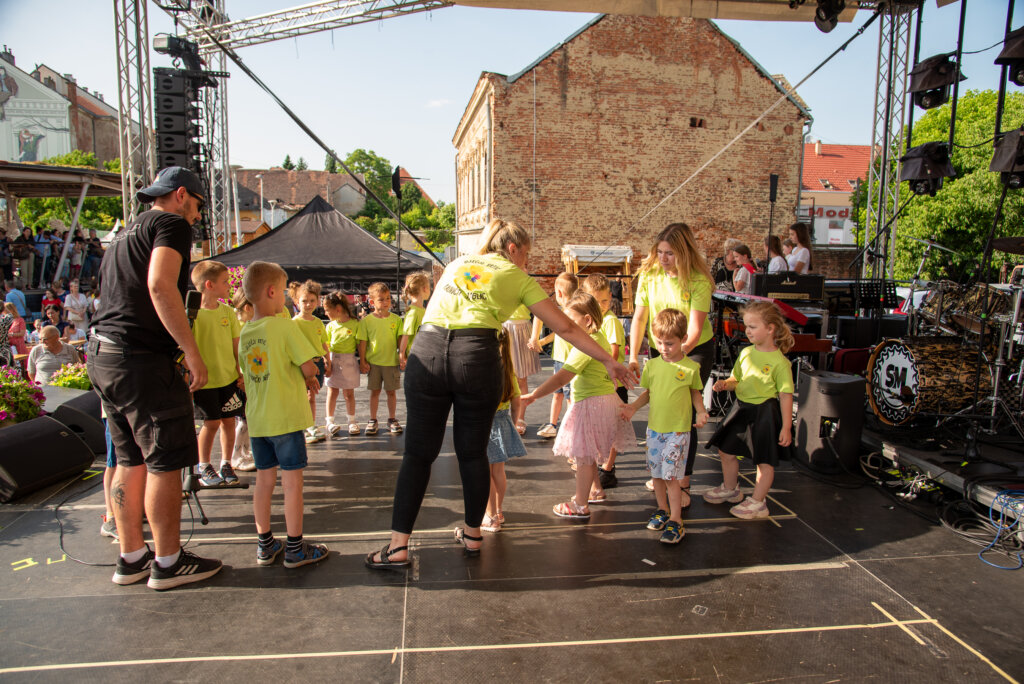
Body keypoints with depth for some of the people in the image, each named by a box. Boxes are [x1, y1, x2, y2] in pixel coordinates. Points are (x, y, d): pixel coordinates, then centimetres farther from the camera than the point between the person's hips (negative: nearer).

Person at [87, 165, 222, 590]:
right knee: (165, 462, -1)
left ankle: (131, 559, 23)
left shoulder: (127, 232, 24)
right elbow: (160, 285, -22)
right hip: (141, 357, -9)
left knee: (131, 461, 15)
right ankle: (168, 563, 8)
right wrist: (192, 353, -23)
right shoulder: (171, 223, -5)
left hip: (102, 355, 9)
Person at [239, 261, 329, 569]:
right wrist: (309, 378, 8)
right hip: (286, 417, -6)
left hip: (257, 419, 6)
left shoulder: (245, 332, 8)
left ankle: (265, 545, 24)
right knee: (292, 482, 3)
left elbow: (252, 375, 14)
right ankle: (295, 548, 11)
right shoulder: (284, 326, -13)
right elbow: (309, 367, -16)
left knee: (264, 481, 14)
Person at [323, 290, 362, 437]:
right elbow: (326, 345, 8)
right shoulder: (330, 325, 6)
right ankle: (330, 421, 13)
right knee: (332, 392, 5)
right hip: (333, 360, 2)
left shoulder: (355, 324, -3)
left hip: (349, 361, -2)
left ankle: (352, 421, 16)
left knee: (349, 393, 5)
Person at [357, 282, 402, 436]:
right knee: (375, 391, 9)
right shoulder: (367, 320, -2)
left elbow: (400, 340, 6)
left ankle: (392, 419, 21)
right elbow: (362, 342, 0)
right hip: (373, 362, 0)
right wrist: (362, 361, -2)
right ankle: (372, 420, 20)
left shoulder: (396, 319, 1)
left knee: (391, 391, 8)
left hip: (391, 361, 1)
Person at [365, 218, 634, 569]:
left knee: (418, 452, 9)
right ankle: (473, 535, 29)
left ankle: (397, 547, 12)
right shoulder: (518, 277, 16)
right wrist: (609, 362, 20)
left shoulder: (457, 262, 29)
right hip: (477, 356, -2)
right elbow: (566, 328, 14)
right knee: (473, 451, 13)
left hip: (426, 350, 3)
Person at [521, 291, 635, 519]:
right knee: (586, 452, 22)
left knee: (582, 454, 0)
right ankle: (595, 490, 38)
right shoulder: (600, 338, 8)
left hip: (592, 403, -10)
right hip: (606, 397, 10)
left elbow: (561, 377, -27)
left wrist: (533, 395, -27)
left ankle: (580, 506, 10)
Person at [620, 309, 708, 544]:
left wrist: (701, 412, -10)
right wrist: (633, 407, -1)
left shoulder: (690, 367, -6)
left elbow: (695, 393, 6)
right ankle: (663, 510, 33)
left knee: (671, 476, -6)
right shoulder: (652, 365, 2)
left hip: (678, 430, -4)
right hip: (654, 427, 4)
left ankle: (676, 521, 6)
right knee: (656, 473, 14)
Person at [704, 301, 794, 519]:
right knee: (726, 450, 17)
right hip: (741, 409, 7)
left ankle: (757, 502, 20)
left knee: (764, 460, 6)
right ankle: (730, 489, 38)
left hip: (765, 413, -7)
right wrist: (725, 384, -9)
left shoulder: (779, 362, -16)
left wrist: (786, 426, -15)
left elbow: (786, 395, -15)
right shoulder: (746, 352, 3)